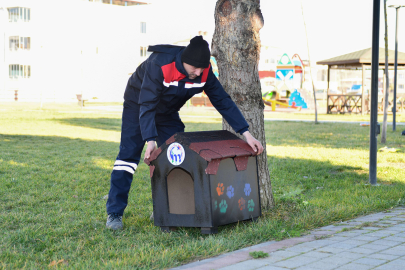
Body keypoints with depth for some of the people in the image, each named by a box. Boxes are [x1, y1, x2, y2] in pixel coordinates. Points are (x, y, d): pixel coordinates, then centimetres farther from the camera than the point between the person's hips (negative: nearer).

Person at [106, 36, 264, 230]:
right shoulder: (160, 64, -38)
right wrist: (150, 140, -50)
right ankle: (114, 213, -12)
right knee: (129, 154, -14)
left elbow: (223, 101, -18)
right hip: (138, 104, -5)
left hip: (167, 112, 5)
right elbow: (147, 105, -39)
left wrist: (246, 134, -23)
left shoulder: (204, 72, -22)